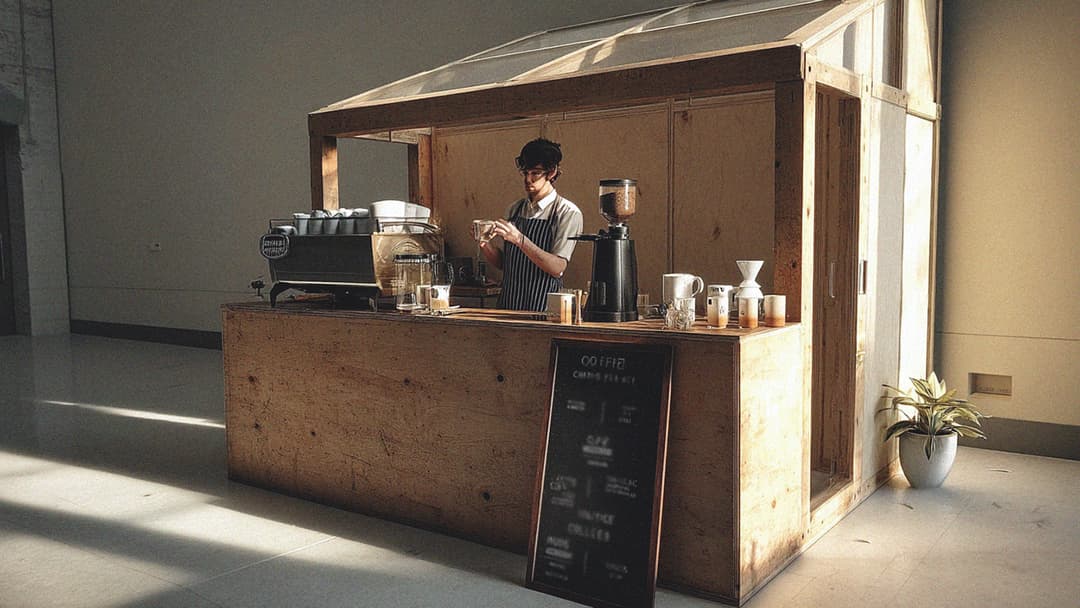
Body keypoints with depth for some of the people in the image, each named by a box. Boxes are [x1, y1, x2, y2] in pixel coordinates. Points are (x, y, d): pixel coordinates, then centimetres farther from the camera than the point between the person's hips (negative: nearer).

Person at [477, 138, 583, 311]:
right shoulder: (514, 209, 13)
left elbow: (557, 268, -12)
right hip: (508, 304, 4)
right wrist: (486, 244, -2)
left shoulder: (568, 213, -3)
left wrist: (519, 239, -19)